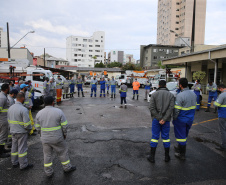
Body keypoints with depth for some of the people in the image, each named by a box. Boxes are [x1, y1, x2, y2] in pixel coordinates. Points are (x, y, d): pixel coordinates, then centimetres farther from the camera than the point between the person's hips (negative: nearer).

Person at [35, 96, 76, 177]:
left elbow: (38, 127, 4)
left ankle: (49, 172, 28)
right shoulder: (59, 111, -15)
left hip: (45, 138, 3)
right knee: (63, 152, 16)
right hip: (57, 138, -3)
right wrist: (64, 134, 3)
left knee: (47, 155, 18)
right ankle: (67, 167, 32)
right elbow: (64, 125, -12)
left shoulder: (39, 113, -5)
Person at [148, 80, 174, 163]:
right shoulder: (171, 95, 1)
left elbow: (151, 108, -12)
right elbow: (171, 108, -11)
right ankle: (167, 156, 21)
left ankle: (152, 156, 11)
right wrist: (164, 119, -15)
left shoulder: (154, 94, -2)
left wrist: (159, 118, -11)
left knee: (154, 137, 6)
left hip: (156, 119, -1)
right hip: (166, 120, 1)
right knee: (166, 137, 11)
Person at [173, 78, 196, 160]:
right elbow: (194, 107, 9)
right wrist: (191, 116, 18)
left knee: (181, 136, 6)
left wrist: (174, 119, -10)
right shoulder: (193, 94, 1)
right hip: (190, 119, 7)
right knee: (184, 135, 22)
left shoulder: (180, 95, -23)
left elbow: (177, 110, -22)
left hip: (181, 119, -7)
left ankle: (182, 155, 17)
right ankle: (179, 148, 42)